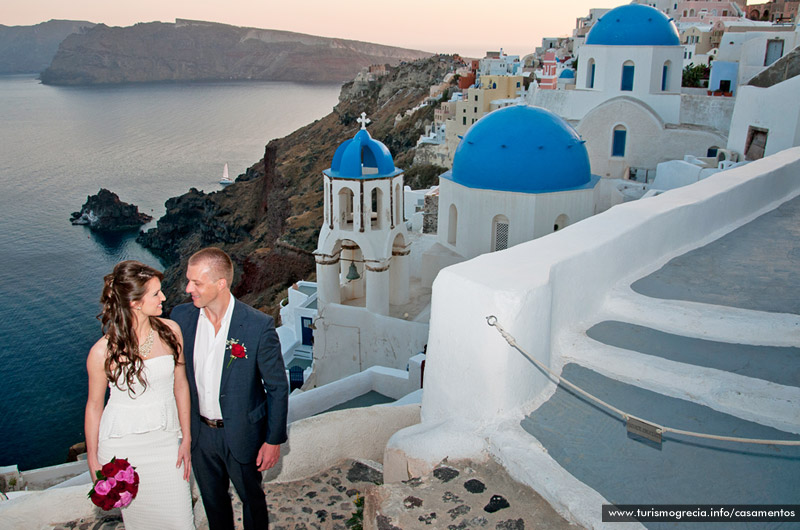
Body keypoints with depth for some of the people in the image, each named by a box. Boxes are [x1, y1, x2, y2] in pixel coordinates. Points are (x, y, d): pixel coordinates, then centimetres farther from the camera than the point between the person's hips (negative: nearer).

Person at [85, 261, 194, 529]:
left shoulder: (170, 331, -7)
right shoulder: (103, 352, -16)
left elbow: (180, 384, 2)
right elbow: (94, 406, -3)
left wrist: (186, 438, 3)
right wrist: (93, 461, 4)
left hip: (166, 440, 3)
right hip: (123, 447, -2)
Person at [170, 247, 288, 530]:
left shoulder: (258, 325, -23)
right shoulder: (181, 316, -10)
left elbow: (277, 386, -14)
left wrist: (274, 440, -10)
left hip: (242, 434, -3)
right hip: (199, 433, 4)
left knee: (251, 497, 21)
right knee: (213, 499, 24)